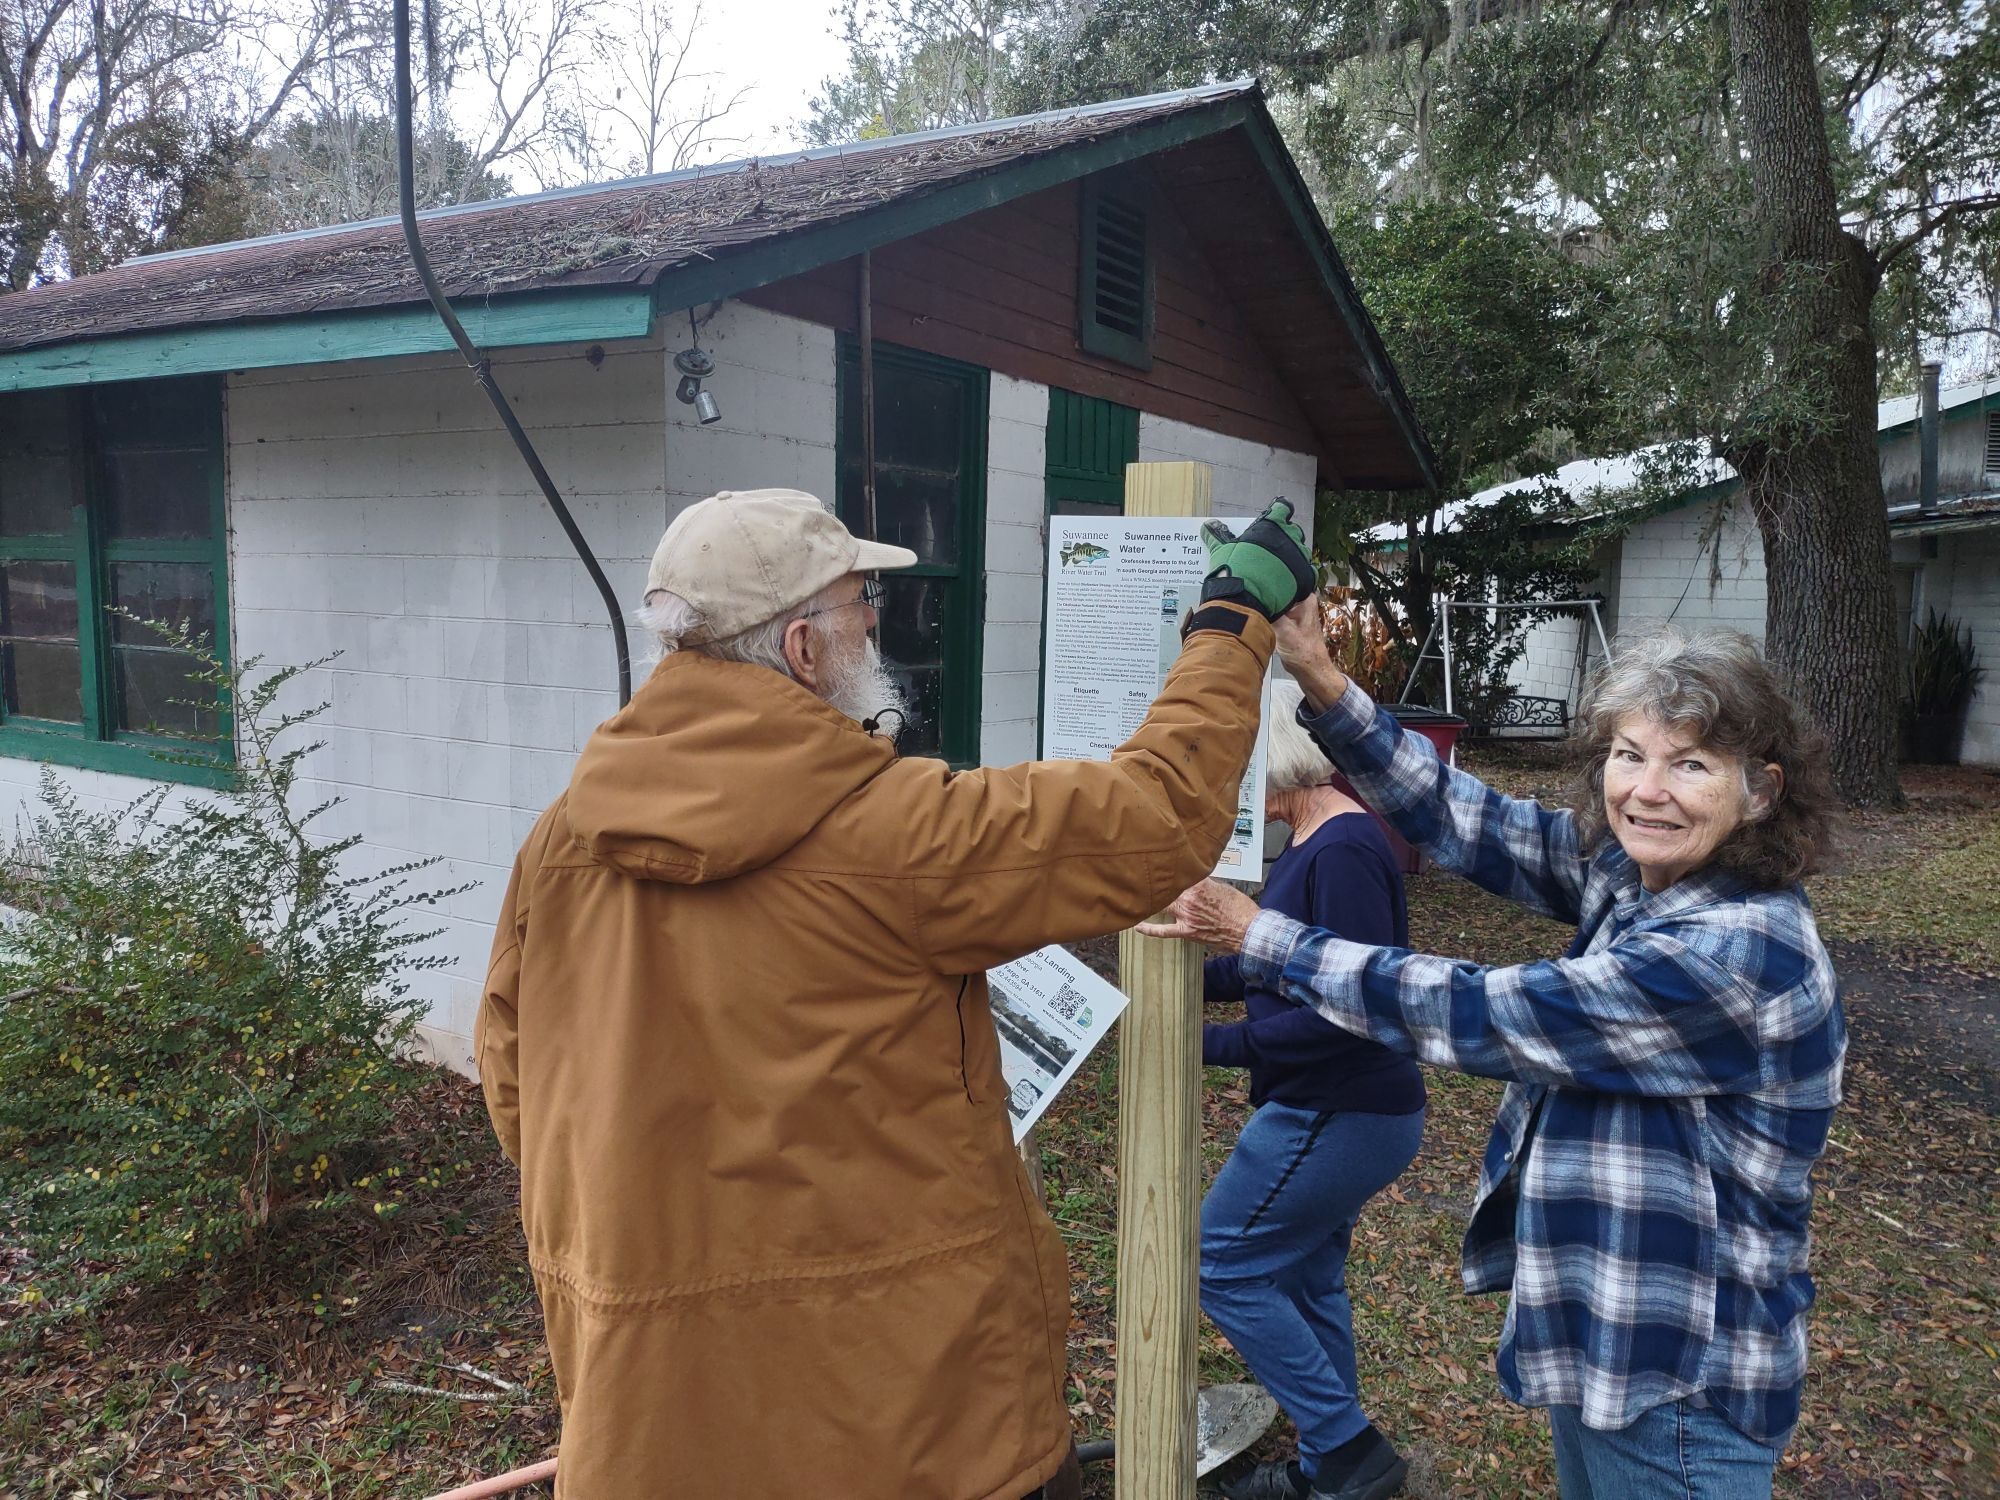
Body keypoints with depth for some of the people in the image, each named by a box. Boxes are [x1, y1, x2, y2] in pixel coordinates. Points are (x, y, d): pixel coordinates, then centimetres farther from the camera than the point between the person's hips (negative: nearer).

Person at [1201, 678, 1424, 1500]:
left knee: (1222, 1265, 1)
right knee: (1304, 1277, 19)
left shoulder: (1343, 851, -23)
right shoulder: (1312, 841, 7)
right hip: (1332, 1108, 9)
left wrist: (1213, 1045, -24)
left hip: (1339, 1114, -9)